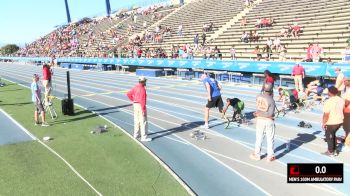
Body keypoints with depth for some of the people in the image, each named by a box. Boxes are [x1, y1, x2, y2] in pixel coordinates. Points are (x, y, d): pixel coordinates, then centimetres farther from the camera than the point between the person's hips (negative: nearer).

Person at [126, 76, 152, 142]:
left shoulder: (135, 87, 6)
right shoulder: (142, 89, -19)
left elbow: (128, 94, 13)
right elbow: (142, 100, -24)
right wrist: (144, 110, -22)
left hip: (135, 105, 9)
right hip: (140, 105, -9)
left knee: (136, 120, 17)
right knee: (143, 121, -5)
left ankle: (136, 134, 27)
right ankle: (144, 137, -4)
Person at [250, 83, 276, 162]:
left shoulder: (258, 96, -6)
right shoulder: (271, 100, -19)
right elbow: (270, 114, -20)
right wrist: (258, 114, -13)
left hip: (260, 120, 4)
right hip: (269, 121, -4)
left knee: (259, 138, 14)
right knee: (270, 139, 9)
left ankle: (257, 155, 21)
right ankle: (270, 156, 17)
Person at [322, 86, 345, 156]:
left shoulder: (328, 102, -25)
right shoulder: (341, 100, -4)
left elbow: (326, 115, -24)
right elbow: (342, 109, 10)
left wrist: (324, 123, -11)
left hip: (331, 123, -7)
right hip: (339, 121, 7)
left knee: (329, 137, 13)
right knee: (333, 135, 25)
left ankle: (330, 152, 24)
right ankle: (334, 150, 33)